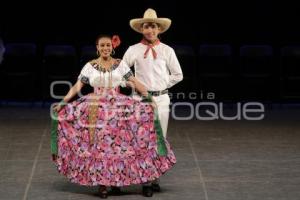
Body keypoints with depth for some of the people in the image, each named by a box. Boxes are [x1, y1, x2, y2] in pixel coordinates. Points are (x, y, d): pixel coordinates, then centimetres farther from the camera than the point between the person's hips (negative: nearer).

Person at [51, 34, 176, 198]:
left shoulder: (120, 64, 5)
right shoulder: (90, 66, 3)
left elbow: (135, 82, 2)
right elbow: (77, 87, 2)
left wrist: (148, 97, -7)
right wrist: (63, 102, -7)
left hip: (117, 107, 1)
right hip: (96, 109, -1)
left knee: (117, 143, -5)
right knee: (99, 144, -4)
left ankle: (116, 179, 7)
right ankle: (101, 182, 2)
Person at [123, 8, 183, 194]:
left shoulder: (167, 50, 5)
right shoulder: (134, 50, 3)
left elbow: (177, 75, 12)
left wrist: (162, 86, 7)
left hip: (161, 99, 1)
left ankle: (155, 178, 6)